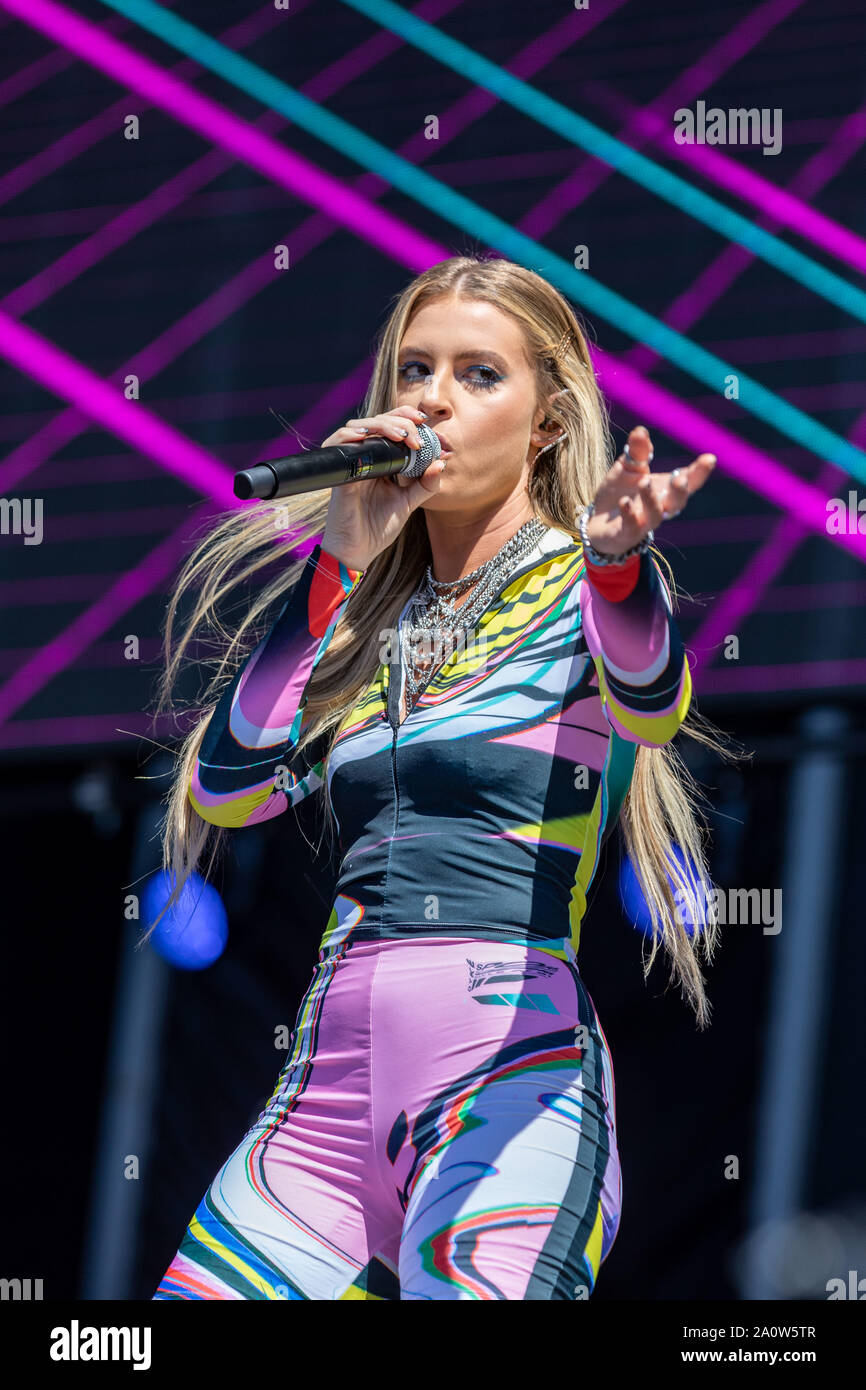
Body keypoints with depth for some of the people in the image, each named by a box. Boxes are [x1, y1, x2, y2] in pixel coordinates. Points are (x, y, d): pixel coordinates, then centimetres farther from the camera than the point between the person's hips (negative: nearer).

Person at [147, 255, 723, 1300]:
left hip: (513, 1070, -4)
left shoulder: (588, 590, 5)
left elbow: (650, 704, -19)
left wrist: (613, 555, -40)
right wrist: (336, 563, -2)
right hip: (327, 1081, 5)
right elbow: (225, 791, 4)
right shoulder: (359, 615, 19)